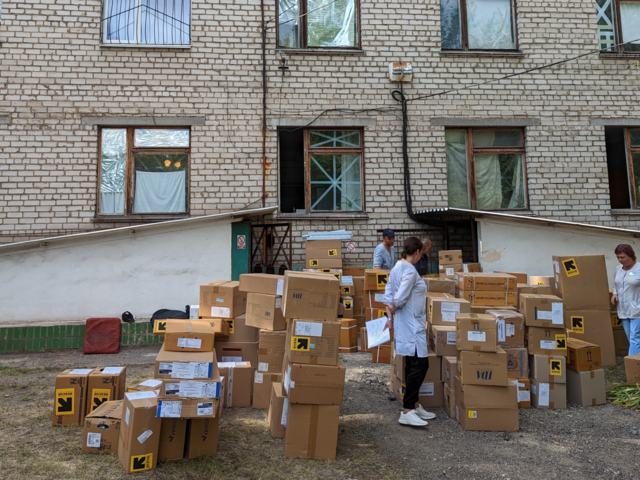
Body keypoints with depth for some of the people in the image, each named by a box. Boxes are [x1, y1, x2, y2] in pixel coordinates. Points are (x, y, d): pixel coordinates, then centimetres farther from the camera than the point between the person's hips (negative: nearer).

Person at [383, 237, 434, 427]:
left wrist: (390, 317, 11)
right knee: (420, 364, -8)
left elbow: (388, 294, 12)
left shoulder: (396, 268, 11)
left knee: (413, 364, 16)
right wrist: (394, 308, -3)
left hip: (405, 324, 10)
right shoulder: (410, 270, -18)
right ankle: (407, 412, -6)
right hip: (411, 324, -10)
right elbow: (400, 298, -24)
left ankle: (414, 405, 25)